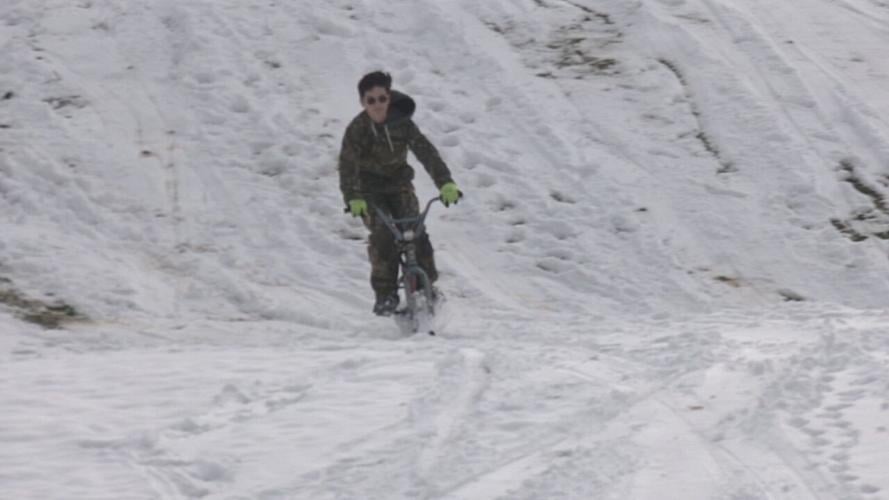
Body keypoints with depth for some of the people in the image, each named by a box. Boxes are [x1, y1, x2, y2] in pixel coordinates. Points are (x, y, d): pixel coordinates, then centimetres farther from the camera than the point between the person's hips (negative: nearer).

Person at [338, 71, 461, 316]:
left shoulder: (402, 123, -14)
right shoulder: (356, 130, -17)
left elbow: (426, 151, -21)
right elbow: (347, 165, -26)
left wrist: (445, 183, -35)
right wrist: (353, 198, -42)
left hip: (399, 185, 1)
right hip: (370, 190, -1)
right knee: (383, 234, -22)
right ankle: (385, 294, -13)